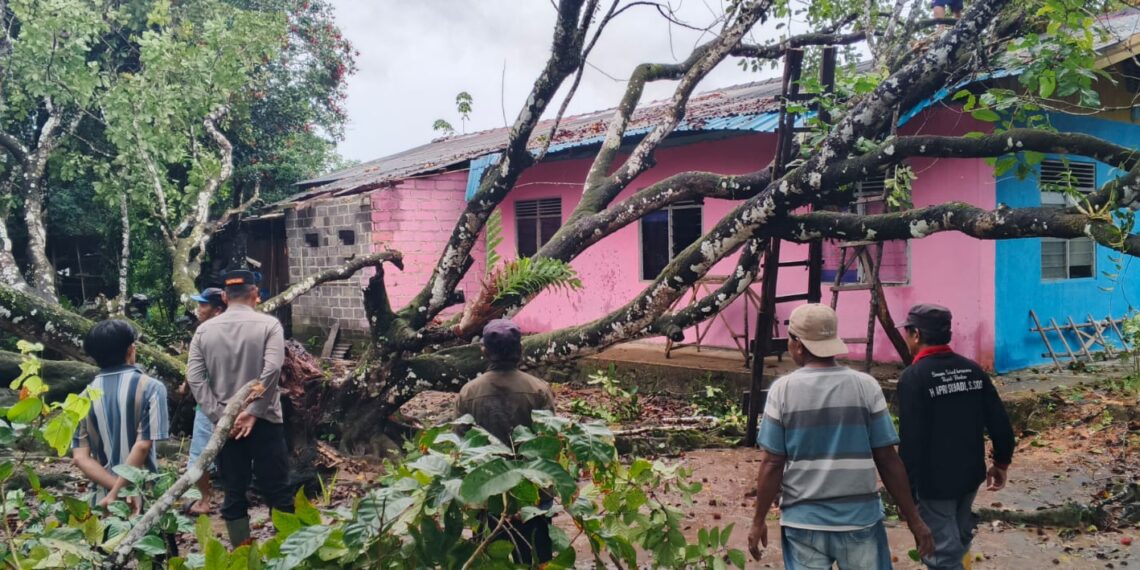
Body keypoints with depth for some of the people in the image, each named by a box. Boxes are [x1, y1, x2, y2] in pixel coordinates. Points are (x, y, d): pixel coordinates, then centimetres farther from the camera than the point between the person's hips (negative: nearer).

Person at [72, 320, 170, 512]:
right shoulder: (150, 387, -8)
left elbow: (80, 457, -4)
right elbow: (142, 446, -16)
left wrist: (115, 488, -11)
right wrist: (116, 493, -14)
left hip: (103, 498, 3)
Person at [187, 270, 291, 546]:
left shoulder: (204, 330, 5)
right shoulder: (268, 324, -5)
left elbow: (195, 378, -3)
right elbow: (272, 370, -17)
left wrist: (220, 416, -5)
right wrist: (253, 412, -13)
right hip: (263, 420, -3)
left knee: (234, 494, 9)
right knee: (277, 491, 3)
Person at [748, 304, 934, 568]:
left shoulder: (783, 390, -7)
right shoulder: (865, 386, -6)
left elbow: (772, 464, -6)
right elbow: (888, 460, -5)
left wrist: (758, 521, 4)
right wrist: (913, 519, 5)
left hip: (803, 522, 0)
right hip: (860, 519, 1)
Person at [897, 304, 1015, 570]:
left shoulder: (913, 377, -17)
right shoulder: (972, 369, 3)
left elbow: (910, 439, -20)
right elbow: (999, 422, 5)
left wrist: (905, 487, -13)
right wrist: (1001, 462, 17)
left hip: (934, 481, -7)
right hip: (970, 473, 7)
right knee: (959, 540, 24)